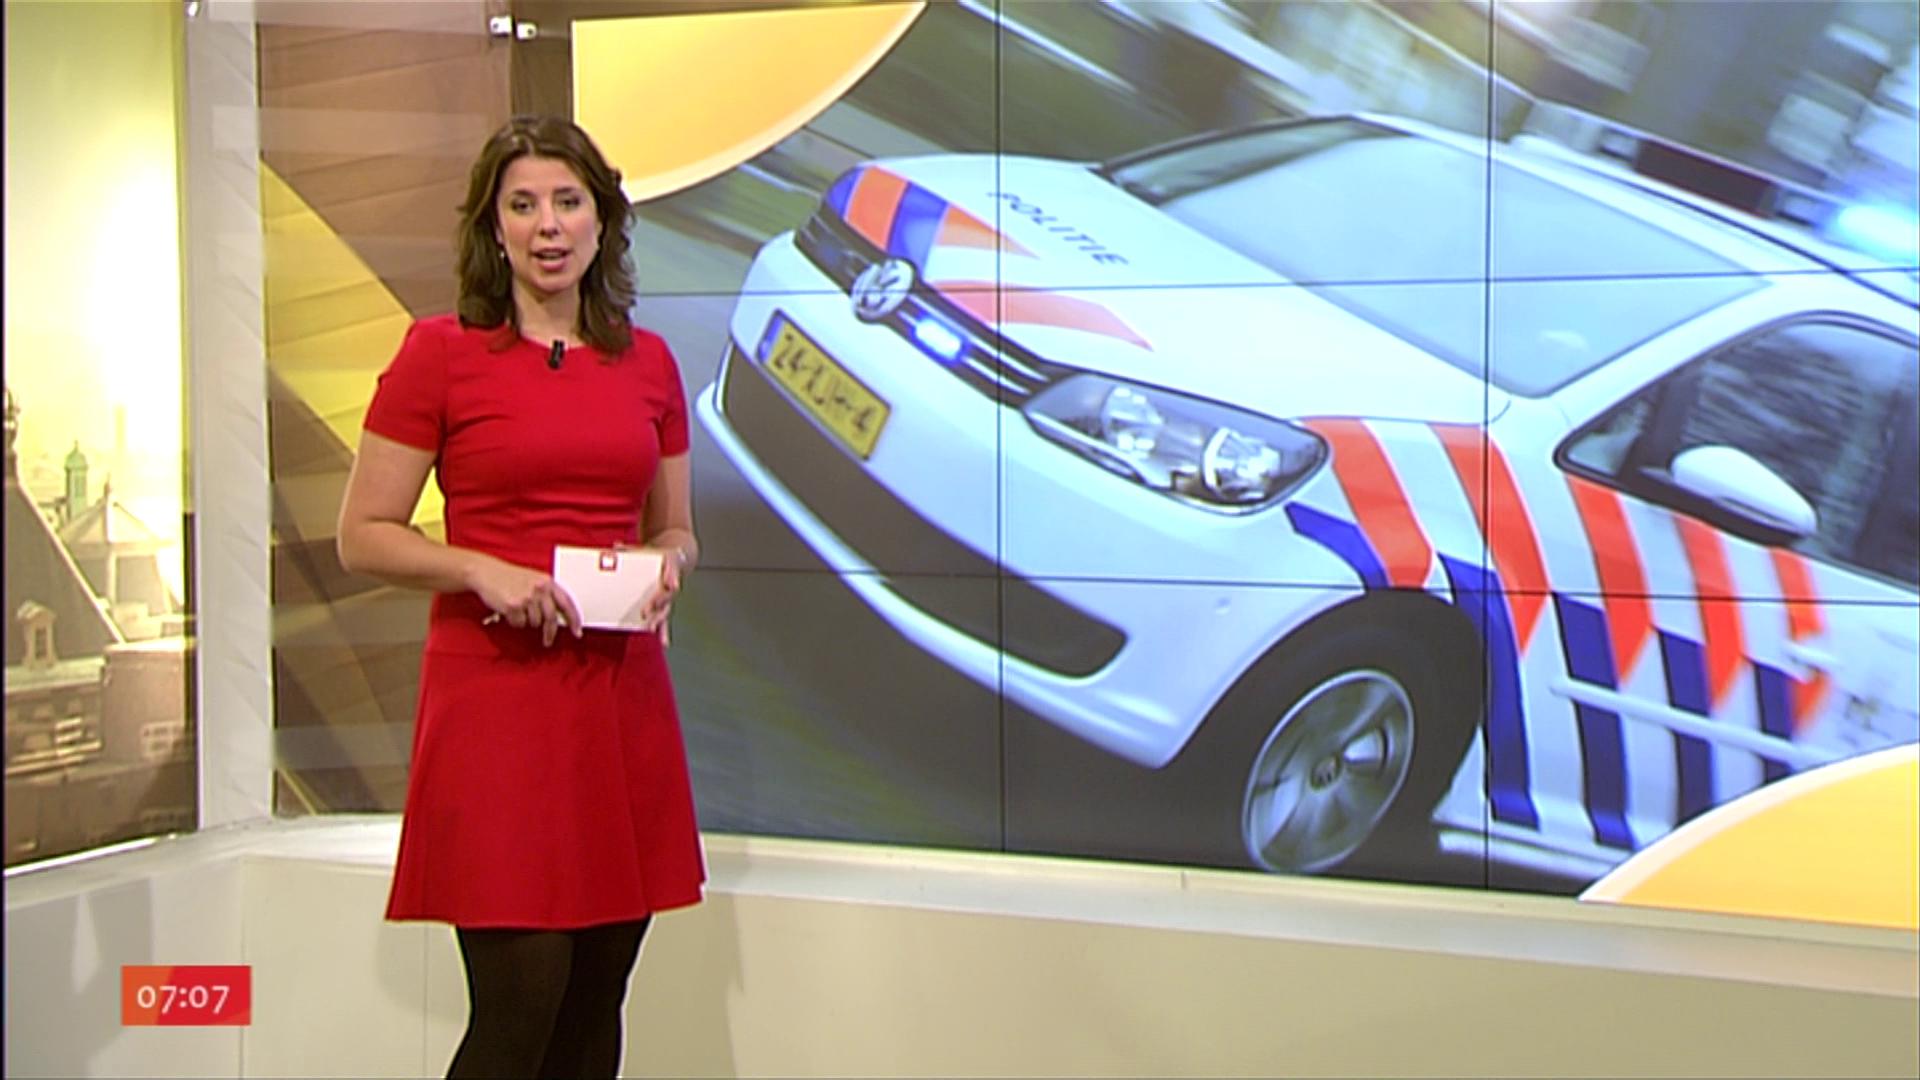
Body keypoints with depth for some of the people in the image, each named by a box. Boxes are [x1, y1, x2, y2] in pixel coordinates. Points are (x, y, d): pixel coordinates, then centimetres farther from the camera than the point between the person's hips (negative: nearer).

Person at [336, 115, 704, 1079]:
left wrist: (666, 564, -2)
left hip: (623, 693, 5)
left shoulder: (648, 364, 11)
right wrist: (486, 573, -16)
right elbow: (362, 536, -1)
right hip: (496, 692, -4)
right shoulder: (440, 353, -1)